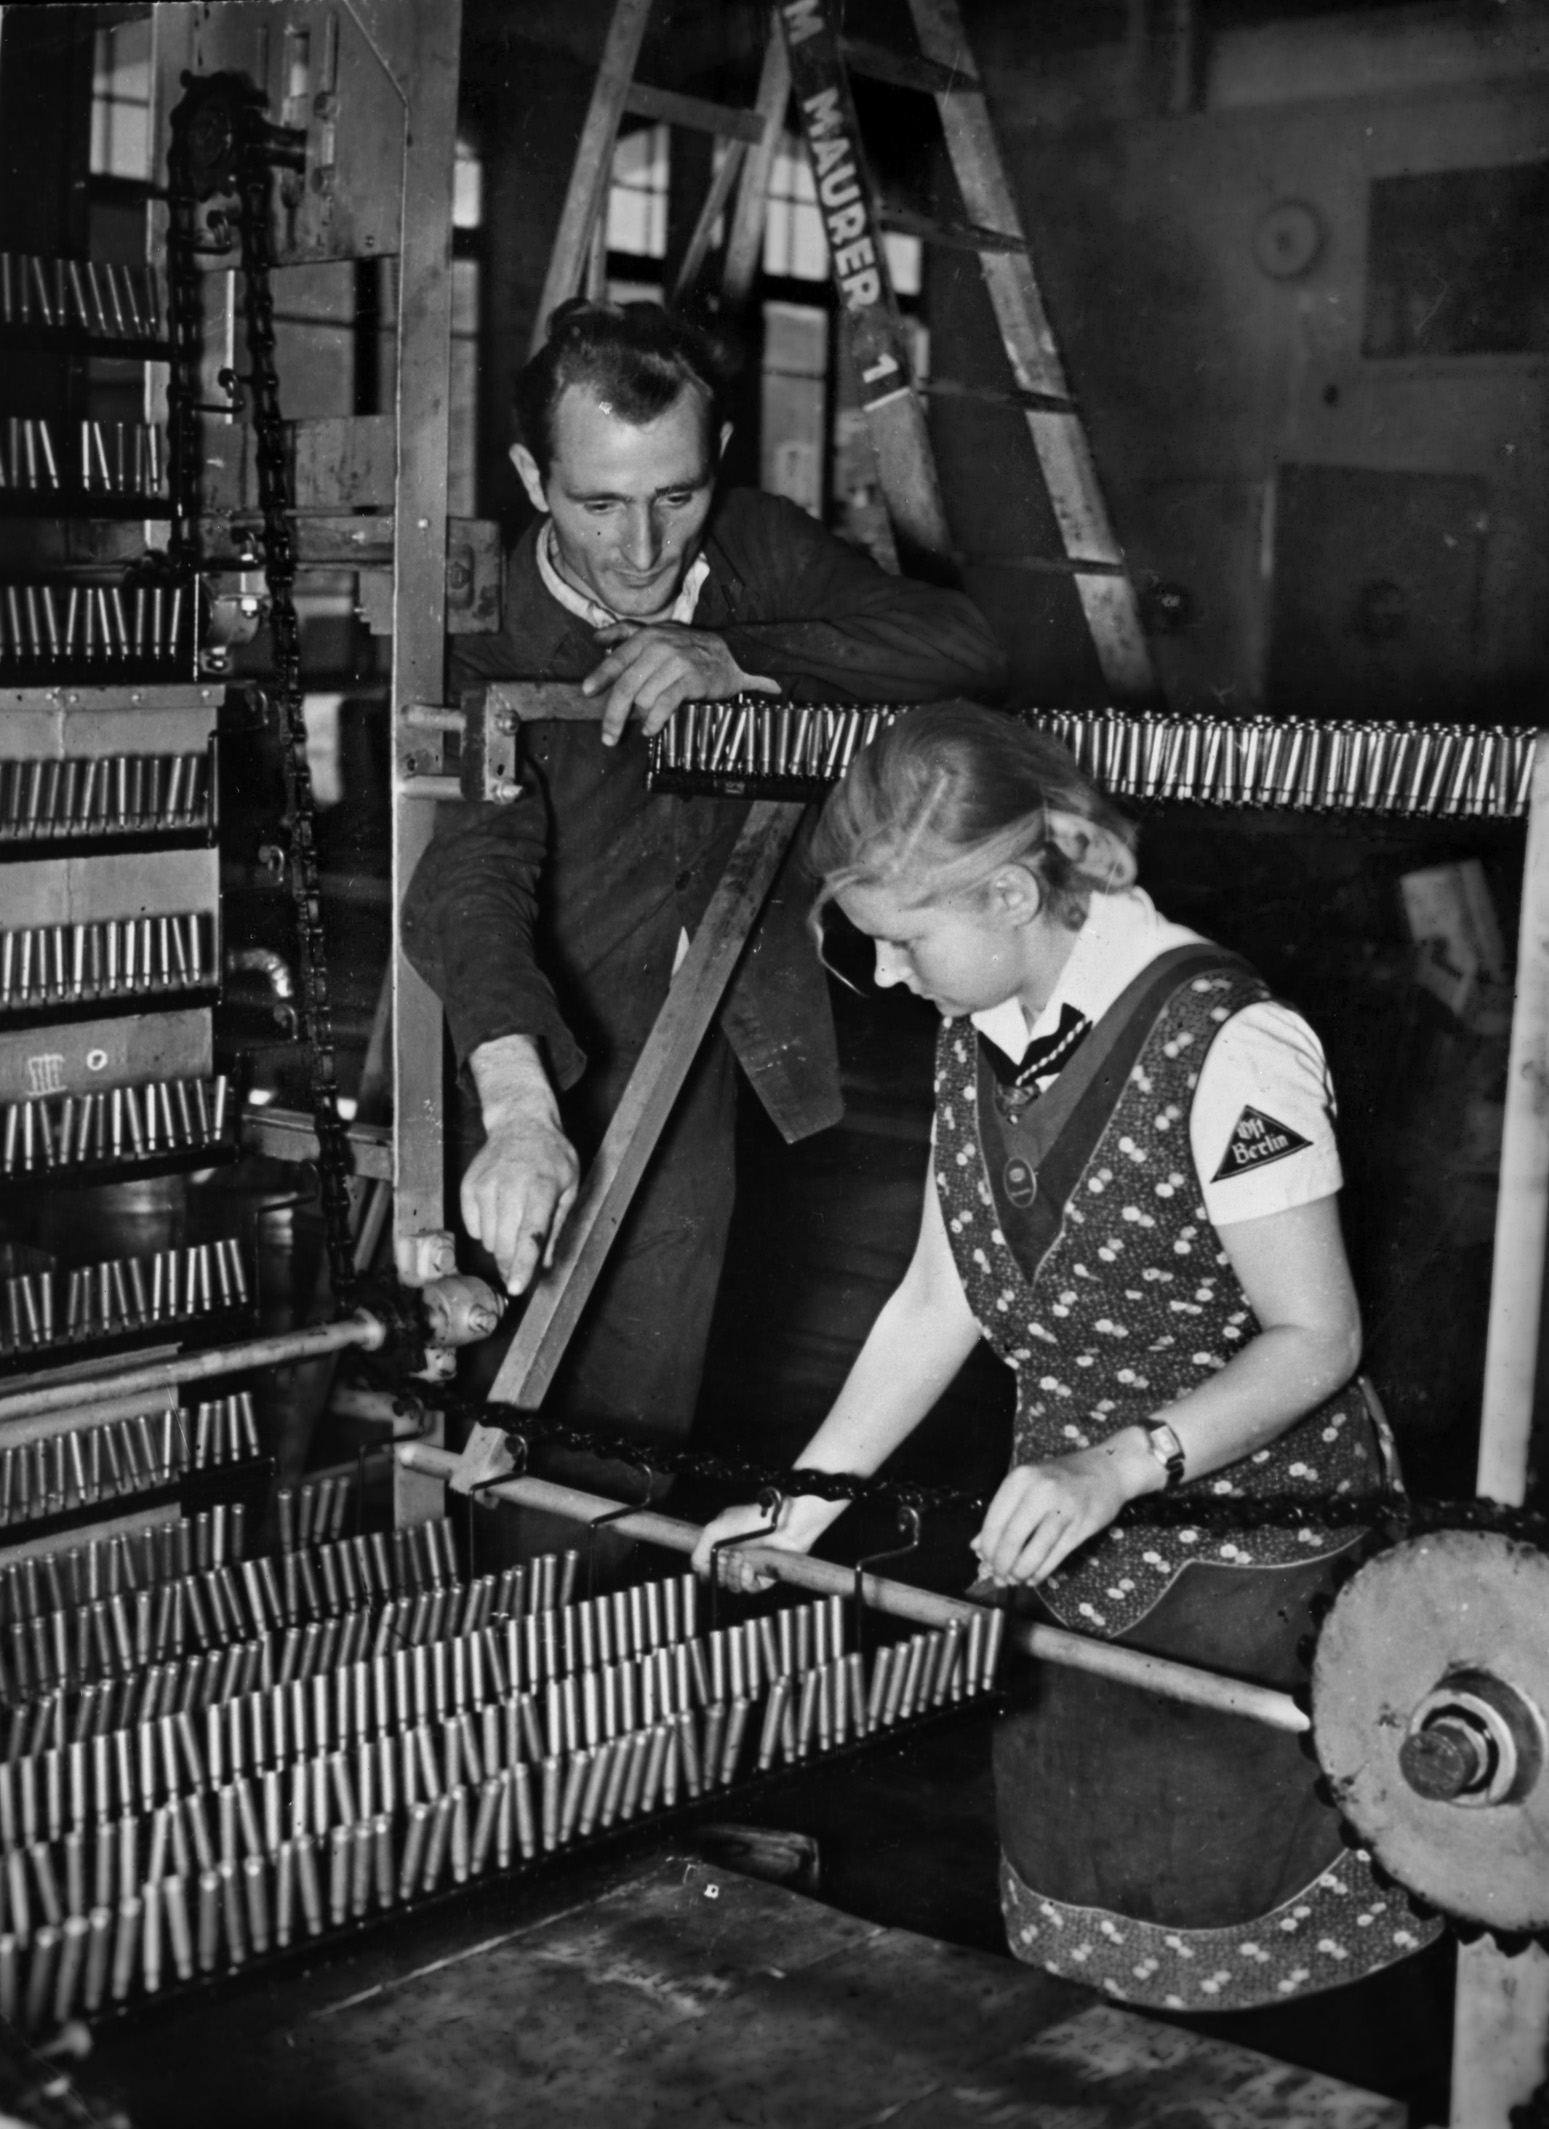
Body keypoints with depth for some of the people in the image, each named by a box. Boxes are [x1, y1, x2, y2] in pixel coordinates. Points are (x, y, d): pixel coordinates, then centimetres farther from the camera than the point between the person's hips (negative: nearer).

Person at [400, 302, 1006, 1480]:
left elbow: (967, 650, -15)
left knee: (631, 1433, 10)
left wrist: (739, 659, -29)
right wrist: (520, 1109, -56)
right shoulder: (495, 651, -22)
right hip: (551, 1069, -3)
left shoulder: (759, 551, -6)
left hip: (699, 1059, 4)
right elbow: (471, 872, -38)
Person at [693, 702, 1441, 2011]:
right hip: (1070, 1539, 7)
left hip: (1249, 1549, -7)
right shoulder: (977, 1039, 1)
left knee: (1196, 1895, -2)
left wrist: (1121, 1465, -31)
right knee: (1060, 1879, 14)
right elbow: (939, 1302, 7)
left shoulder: (1229, 1044, -22)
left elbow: (1316, 1338, -19)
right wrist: (805, 1497, 2)